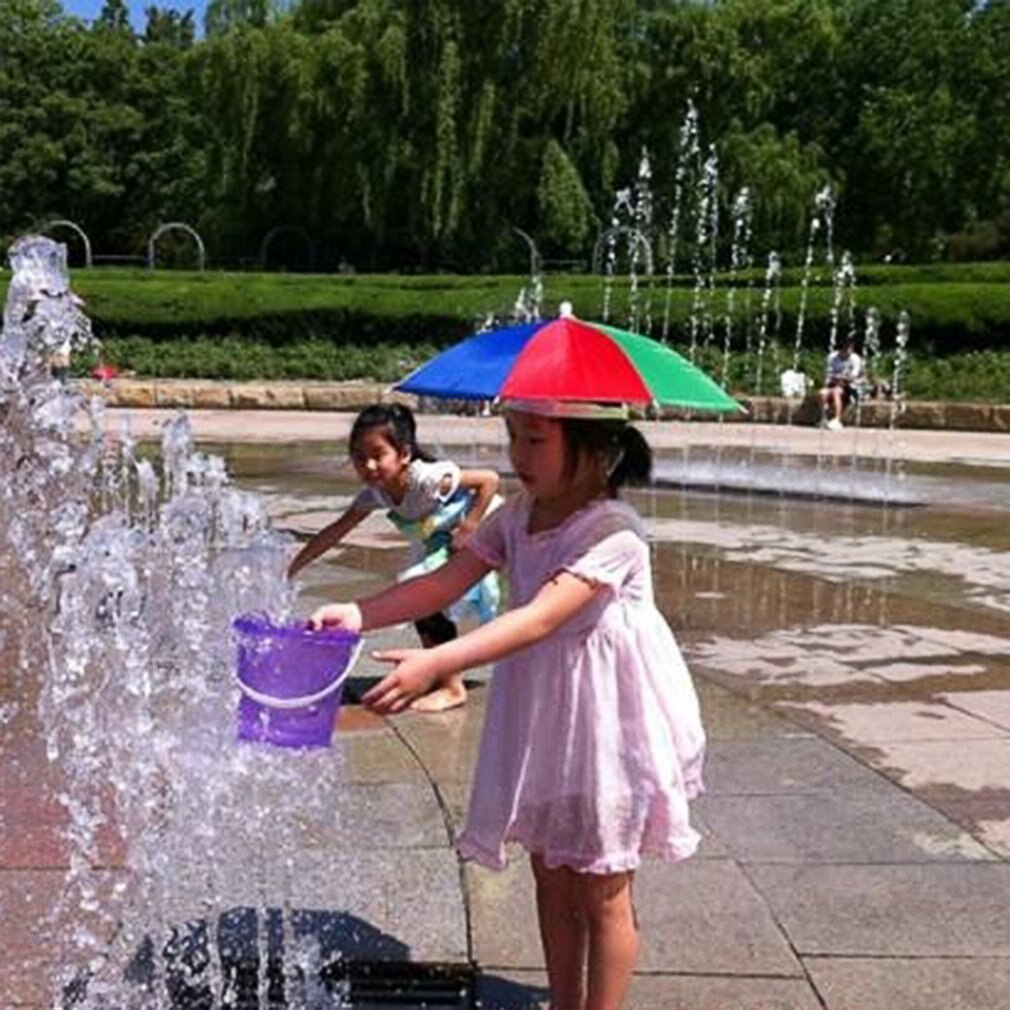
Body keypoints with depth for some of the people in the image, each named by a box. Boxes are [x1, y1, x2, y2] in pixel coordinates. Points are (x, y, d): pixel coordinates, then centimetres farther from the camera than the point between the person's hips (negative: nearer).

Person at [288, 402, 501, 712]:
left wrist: (467, 529, -30)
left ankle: (452, 687, -8)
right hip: (437, 547, 8)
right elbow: (335, 532, -6)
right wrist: (292, 568, -8)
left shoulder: (429, 478, -34)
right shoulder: (374, 493, -13)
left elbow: (489, 480, -31)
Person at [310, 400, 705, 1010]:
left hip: (603, 724, -7)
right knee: (550, 874, 20)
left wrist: (435, 664, -45)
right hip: (541, 720, 8)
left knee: (602, 891, 8)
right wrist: (360, 614, -21)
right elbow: (447, 581, -7)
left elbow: (539, 618, -36)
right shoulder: (518, 516, -1)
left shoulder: (613, 531, -25)